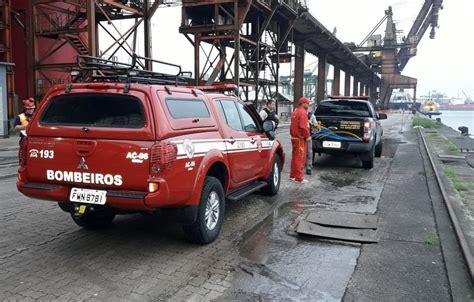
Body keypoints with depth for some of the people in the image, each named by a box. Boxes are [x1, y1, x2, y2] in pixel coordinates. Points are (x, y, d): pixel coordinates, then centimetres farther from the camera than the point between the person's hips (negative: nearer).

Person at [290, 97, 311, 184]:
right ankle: (299, 178, -3)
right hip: (300, 138, -10)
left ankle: (293, 175, 23)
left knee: (295, 157, 16)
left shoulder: (295, 111, 17)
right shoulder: (302, 112, -14)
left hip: (294, 137, 10)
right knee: (300, 158, -6)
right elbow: (303, 126, -24)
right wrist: (307, 136, -14)